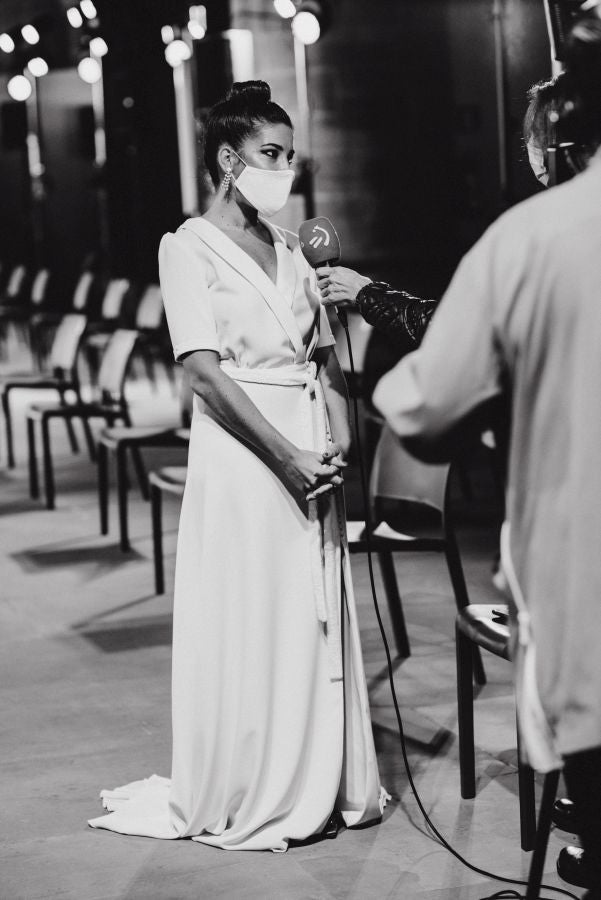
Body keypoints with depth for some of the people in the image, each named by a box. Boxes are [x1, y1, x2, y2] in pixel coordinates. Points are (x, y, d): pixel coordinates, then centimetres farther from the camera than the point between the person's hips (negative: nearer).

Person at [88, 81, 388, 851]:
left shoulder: (290, 250, 13)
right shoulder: (189, 248, -6)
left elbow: (325, 358, 12)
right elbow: (205, 372, -14)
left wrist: (340, 442, -5)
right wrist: (285, 456, -19)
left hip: (309, 453, 6)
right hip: (241, 453, -6)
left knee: (318, 622, 9)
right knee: (246, 626, 2)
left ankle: (322, 782, 21)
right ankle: (241, 800, 15)